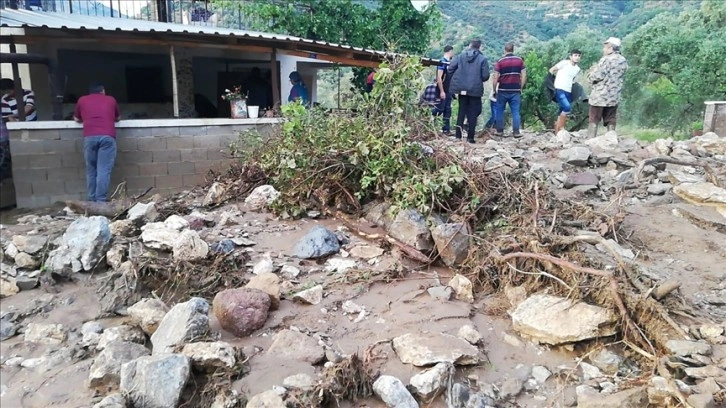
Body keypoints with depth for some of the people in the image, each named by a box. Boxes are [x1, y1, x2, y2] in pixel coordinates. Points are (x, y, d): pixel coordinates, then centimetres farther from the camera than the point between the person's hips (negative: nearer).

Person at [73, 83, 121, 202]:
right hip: (107, 137, -1)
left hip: (89, 137, 1)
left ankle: (92, 200, 11)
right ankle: (101, 200, -10)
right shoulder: (111, 100, 22)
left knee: (91, 170, 10)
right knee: (104, 170, -5)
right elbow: (118, 118, 36)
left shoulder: (82, 100, 22)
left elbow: (77, 119, 33)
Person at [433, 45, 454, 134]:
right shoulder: (442, 62, -13)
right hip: (442, 91, -8)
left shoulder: (450, 62, 12)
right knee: (439, 109, -5)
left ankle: (446, 129, 12)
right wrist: (442, 91, -20)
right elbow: (439, 78, -18)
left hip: (448, 91, 8)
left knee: (447, 110, 8)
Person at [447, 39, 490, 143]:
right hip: (475, 89, -3)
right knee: (473, 113, 5)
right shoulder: (482, 59, -4)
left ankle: (458, 135, 11)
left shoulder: (460, 56, 4)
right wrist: (479, 80, 12)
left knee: (462, 110, 14)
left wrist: (456, 79, 11)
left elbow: (450, 69, -1)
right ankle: (470, 137, 4)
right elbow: (485, 76, -8)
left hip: (461, 89, 3)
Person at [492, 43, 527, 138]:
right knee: (515, 111, 4)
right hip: (515, 91, 2)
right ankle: (516, 132, 0)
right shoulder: (520, 60, 5)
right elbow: (524, 76, 2)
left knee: (500, 111, 10)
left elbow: (495, 78, -6)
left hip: (503, 91, -1)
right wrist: (520, 88, 10)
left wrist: (494, 90, 3)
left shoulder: (500, 61, -2)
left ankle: (500, 131, 10)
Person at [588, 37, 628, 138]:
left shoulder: (606, 59, -15)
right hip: (614, 96, 6)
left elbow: (597, 76, -16)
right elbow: (622, 78, 14)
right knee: (611, 121, 11)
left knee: (594, 120, 1)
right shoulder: (623, 61, 8)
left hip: (600, 95, -6)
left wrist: (590, 76, 3)